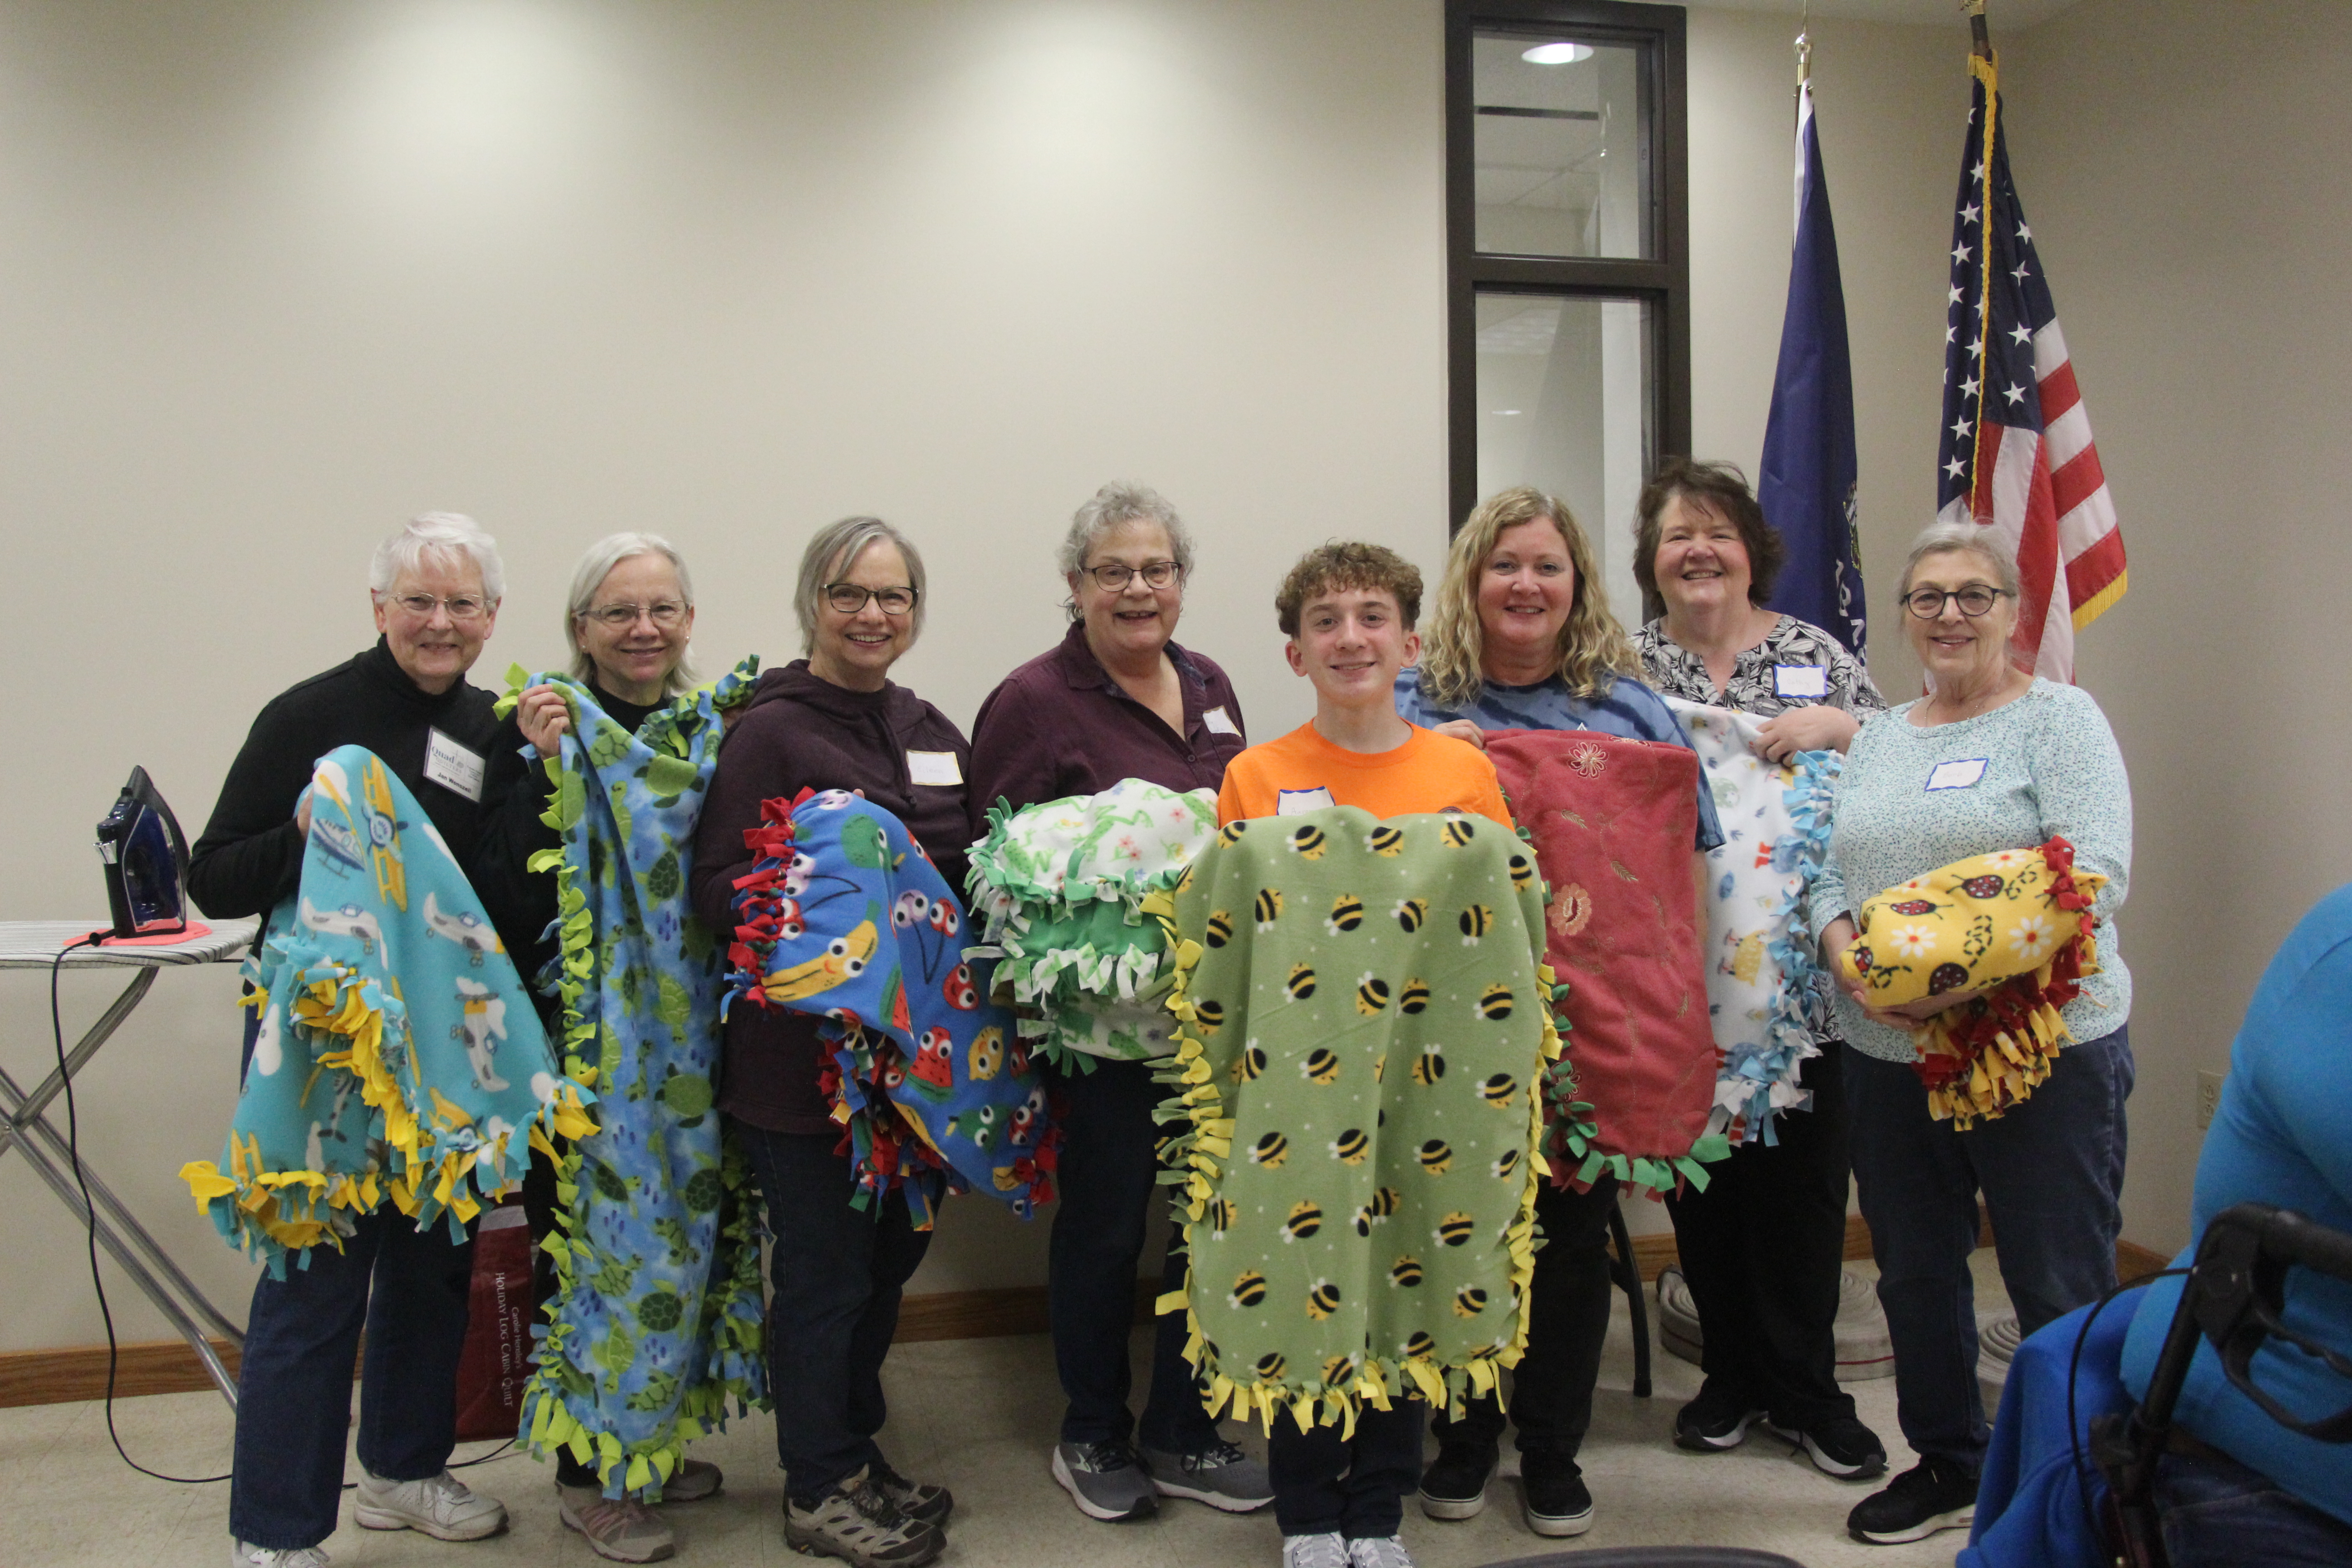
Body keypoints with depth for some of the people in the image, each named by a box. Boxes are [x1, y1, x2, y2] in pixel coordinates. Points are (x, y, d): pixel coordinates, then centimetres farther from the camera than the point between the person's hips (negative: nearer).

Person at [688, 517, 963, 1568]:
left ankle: (857, 1450, 35)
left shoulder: (930, 733, 12)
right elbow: (719, 890, -16)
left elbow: (963, 875, 20)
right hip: (802, 1053, -7)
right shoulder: (770, 731, -10)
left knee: (891, 1247, 17)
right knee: (823, 1266, 4)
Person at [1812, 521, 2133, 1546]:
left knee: (2062, 1294, 1)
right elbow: (1832, 876, 11)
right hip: (1887, 1056, 6)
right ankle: (1948, 1467, 33)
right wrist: (1848, 954, -11)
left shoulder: (2059, 719, -3)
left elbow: (2096, 875, -14)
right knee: (1914, 1276, 15)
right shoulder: (1878, 739, 15)